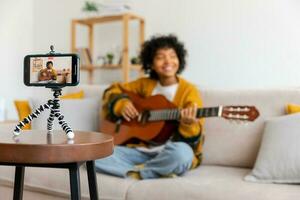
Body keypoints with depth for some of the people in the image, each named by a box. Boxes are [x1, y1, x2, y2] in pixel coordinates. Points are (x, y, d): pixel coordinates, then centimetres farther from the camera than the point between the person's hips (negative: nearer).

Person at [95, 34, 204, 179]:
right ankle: (158, 172, -20)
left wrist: (188, 124, -32)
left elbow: (193, 140, -8)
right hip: (140, 150, 4)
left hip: (167, 153, -3)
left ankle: (134, 173, -16)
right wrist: (121, 104, -1)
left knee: (181, 152, -40)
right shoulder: (145, 84, 10)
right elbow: (113, 90, 20)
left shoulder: (189, 91, -3)